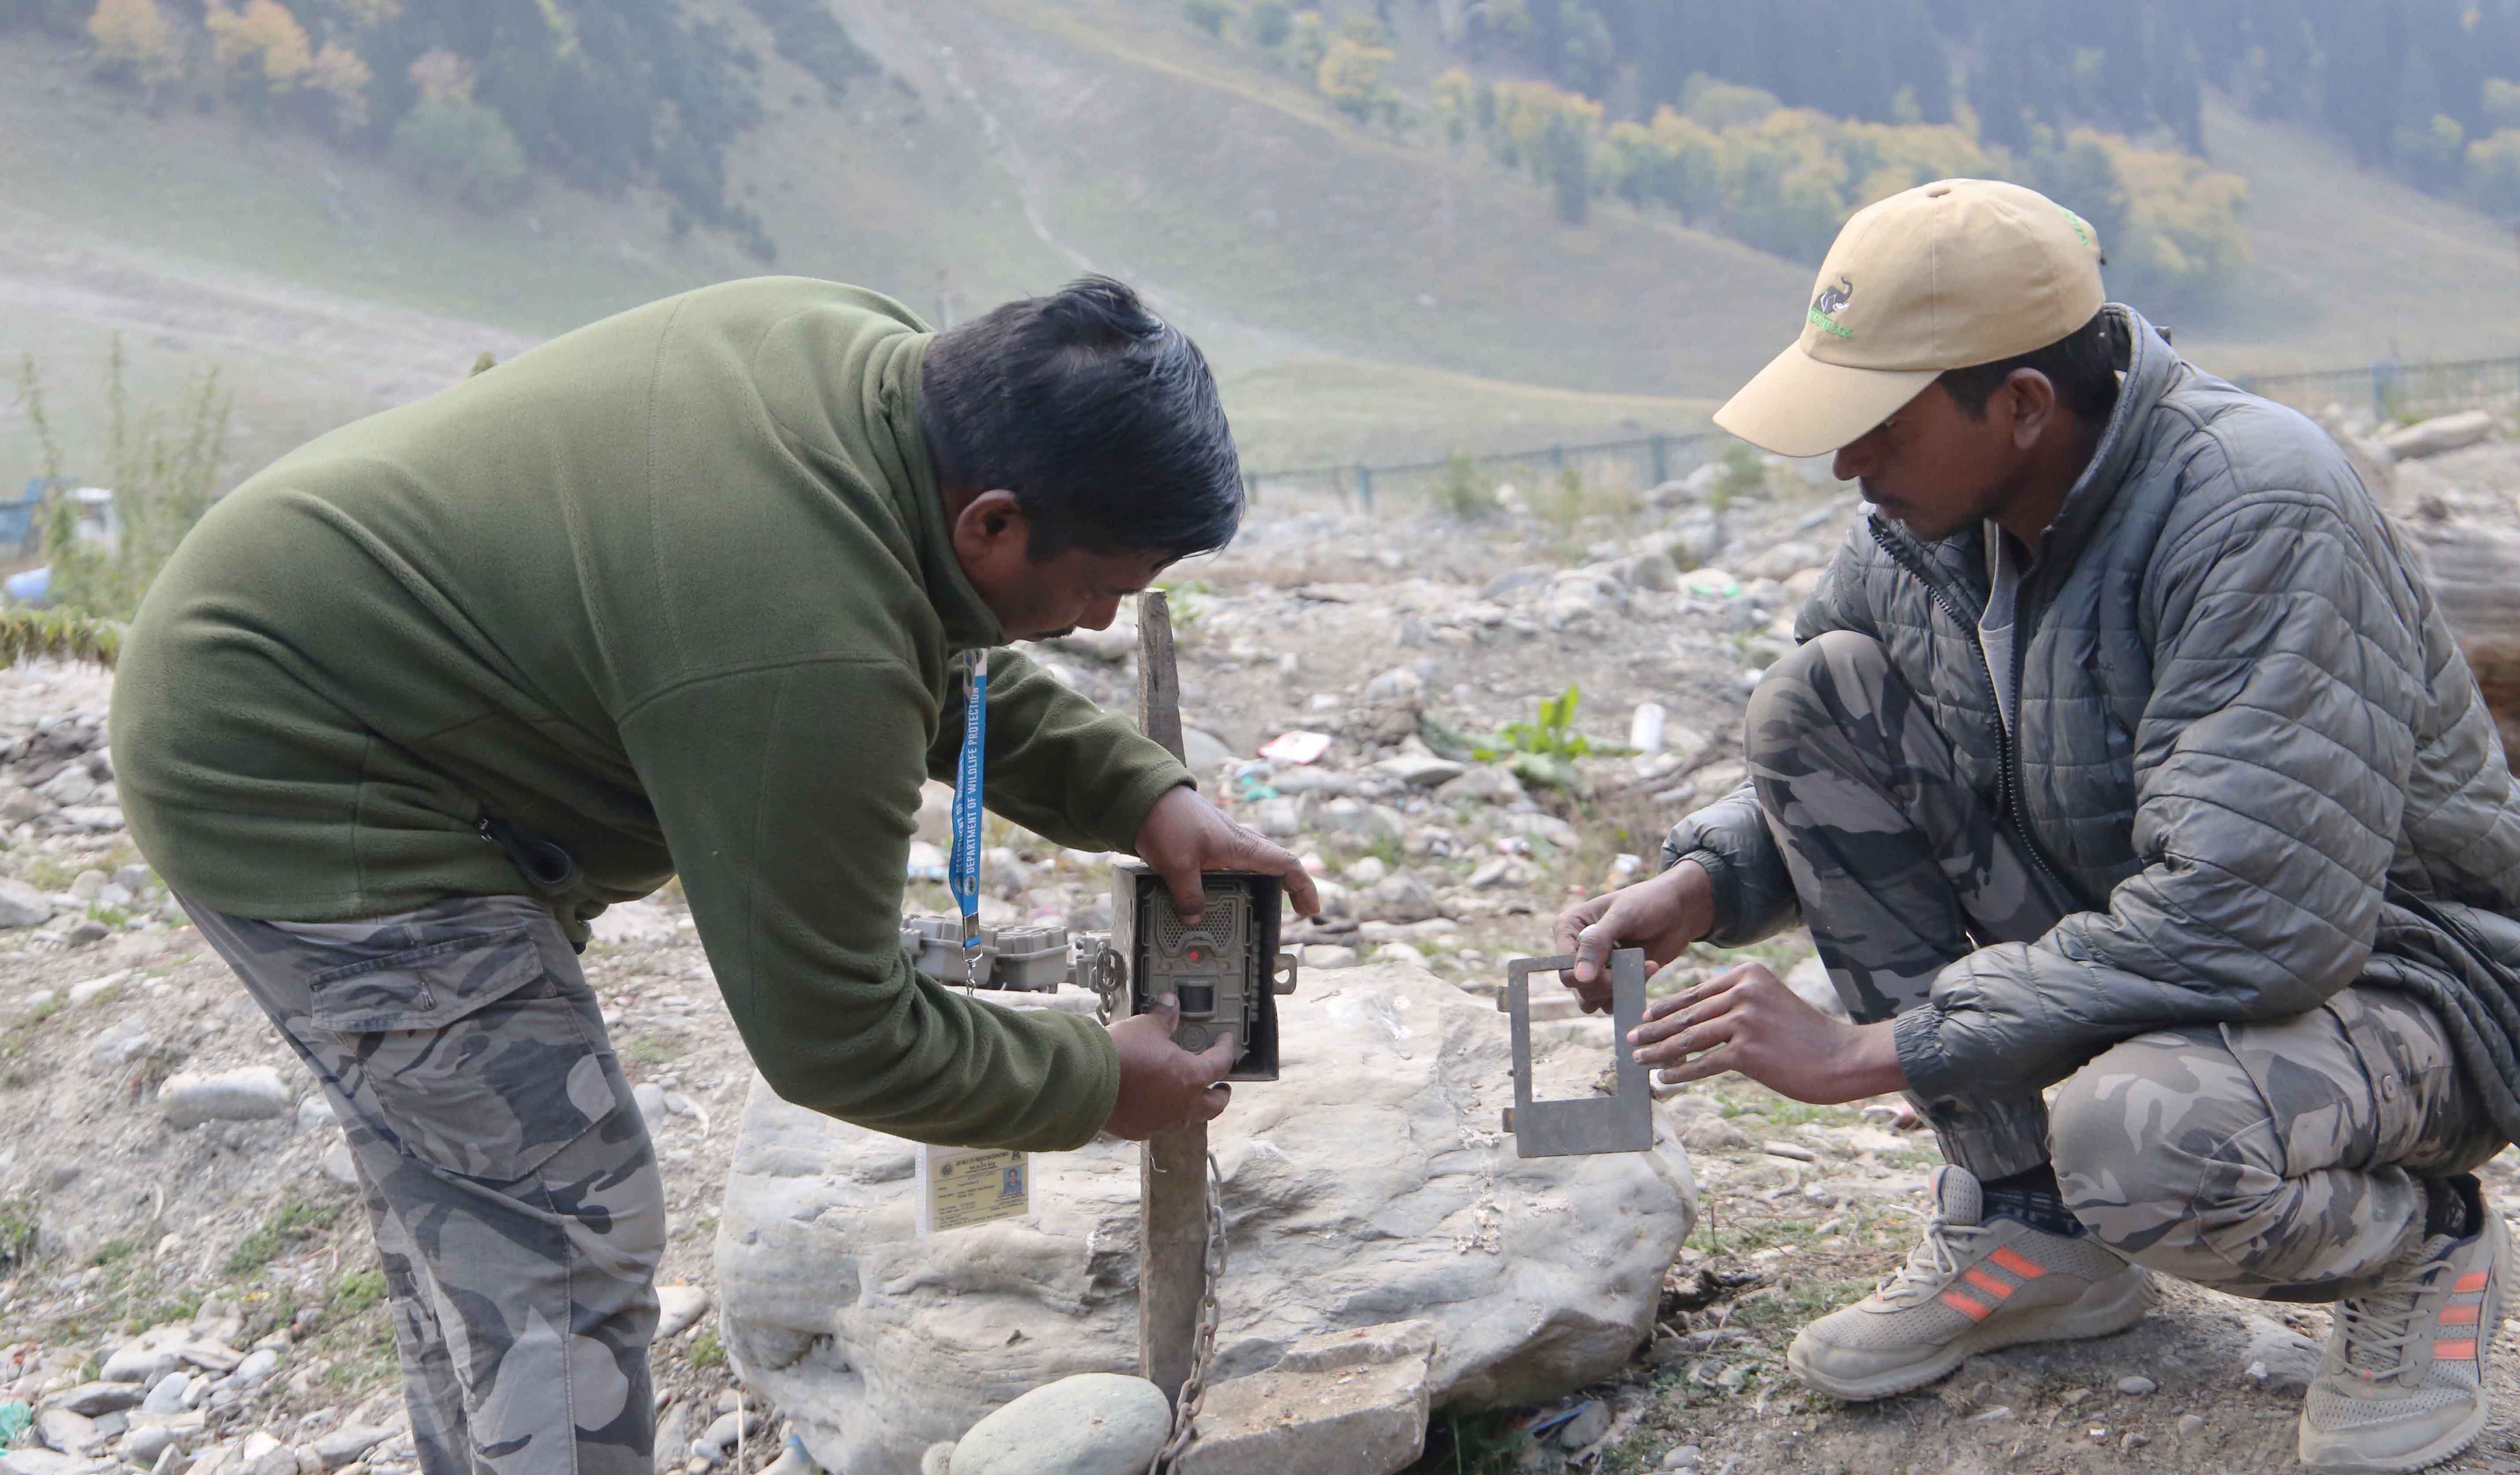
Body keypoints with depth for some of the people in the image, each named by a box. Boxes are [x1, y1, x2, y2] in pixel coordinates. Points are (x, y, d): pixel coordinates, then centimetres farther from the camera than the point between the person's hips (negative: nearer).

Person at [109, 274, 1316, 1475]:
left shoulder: (874, 358, -8)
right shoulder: (813, 658, -34)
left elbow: (943, 654, 11)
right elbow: (831, 1038, -21)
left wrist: (1137, 793, 0)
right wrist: (1102, 1085, -9)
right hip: (290, 784, -10)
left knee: (457, 1183, 22)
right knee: (559, 1233, -8)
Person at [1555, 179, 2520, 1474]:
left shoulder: (2262, 523, -28)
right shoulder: (1923, 520, -6)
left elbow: (2241, 926, -35)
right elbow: (1815, 767, 11)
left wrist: (1872, 1050, -30)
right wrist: (1695, 888, -11)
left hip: (2396, 970, -7)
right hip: (2114, 935, 7)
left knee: (2139, 1137, -40)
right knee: (1818, 697, -11)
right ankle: (2025, 1230, -1)